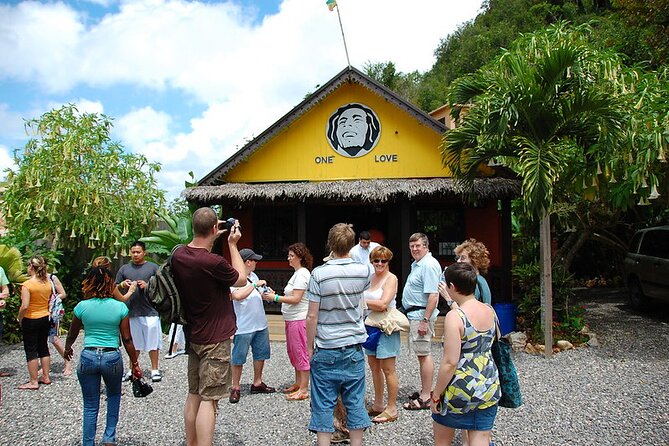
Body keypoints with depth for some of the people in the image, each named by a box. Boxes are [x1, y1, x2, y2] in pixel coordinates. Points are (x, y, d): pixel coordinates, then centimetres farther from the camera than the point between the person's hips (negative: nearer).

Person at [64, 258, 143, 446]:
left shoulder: (82, 307, -4)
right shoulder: (120, 307, -7)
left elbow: (72, 334, 11)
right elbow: (127, 340, -4)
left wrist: (67, 349, 33)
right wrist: (135, 364, 6)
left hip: (88, 357, 0)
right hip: (112, 357, 0)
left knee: (90, 406, 13)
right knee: (114, 395, 26)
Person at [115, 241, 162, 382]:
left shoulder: (153, 267, 5)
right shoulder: (124, 269, 13)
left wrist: (147, 286, -13)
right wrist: (122, 285, -6)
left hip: (150, 311, -2)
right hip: (131, 312, 3)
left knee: (153, 342, 1)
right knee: (134, 343, 11)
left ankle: (155, 369, 11)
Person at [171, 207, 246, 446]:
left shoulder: (178, 256, -3)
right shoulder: (214, 263, -26)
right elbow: (241, 279, -6)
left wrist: (212, 237, 13)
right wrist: (232, 244, 0)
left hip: (193, 336, 8)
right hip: (215, 339, -8)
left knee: (194, 394, 18)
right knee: (209, 399, -2)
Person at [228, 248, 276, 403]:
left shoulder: (253, 275, 10)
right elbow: (237, 296, -33)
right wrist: (255, 285, -26)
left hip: (260, 324, 8)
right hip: (243, 326, -8)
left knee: (260, 354, 16)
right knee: (238, 358, 4)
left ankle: (257, 383, 31)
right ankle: (235, 388, 17)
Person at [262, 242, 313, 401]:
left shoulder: (302, 274, -15)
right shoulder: (297, 273, 16)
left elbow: (296, 299, -20)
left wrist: (275, 298, -15)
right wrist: (275, 295, 6)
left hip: (299, 319, -10)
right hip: (291, 318, 10)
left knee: (300, 352, -3)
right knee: (293, 351, 16)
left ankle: (303, 389, 4)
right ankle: (298, 383, 28)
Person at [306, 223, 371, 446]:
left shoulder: (319, 274, -14)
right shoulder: (363, 271, -3)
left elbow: (312, 316, -12)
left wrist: (309, 347, 1)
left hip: (326, 350, -3)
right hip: (354, 348, 3)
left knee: (323, 404, 7)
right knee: (355, 402, 12)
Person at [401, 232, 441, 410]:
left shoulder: (429, 265, -17)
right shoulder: (416, 264, 16)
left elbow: (433, 295, -23)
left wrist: (425, 320, -25)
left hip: (421, 315, -10)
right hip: (414, 314, 10)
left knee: (424, 355, -5)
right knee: (422, 354, 16)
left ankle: (425, 398, 2)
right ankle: (424, 391, 26)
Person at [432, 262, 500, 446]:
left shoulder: (454, 317, -20)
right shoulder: (490, 311, 0)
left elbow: (450, 363, -22)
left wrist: (436, 395, -11)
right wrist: (452, 300, 31)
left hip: (460, 390, -5)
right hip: (489, 388, 6)